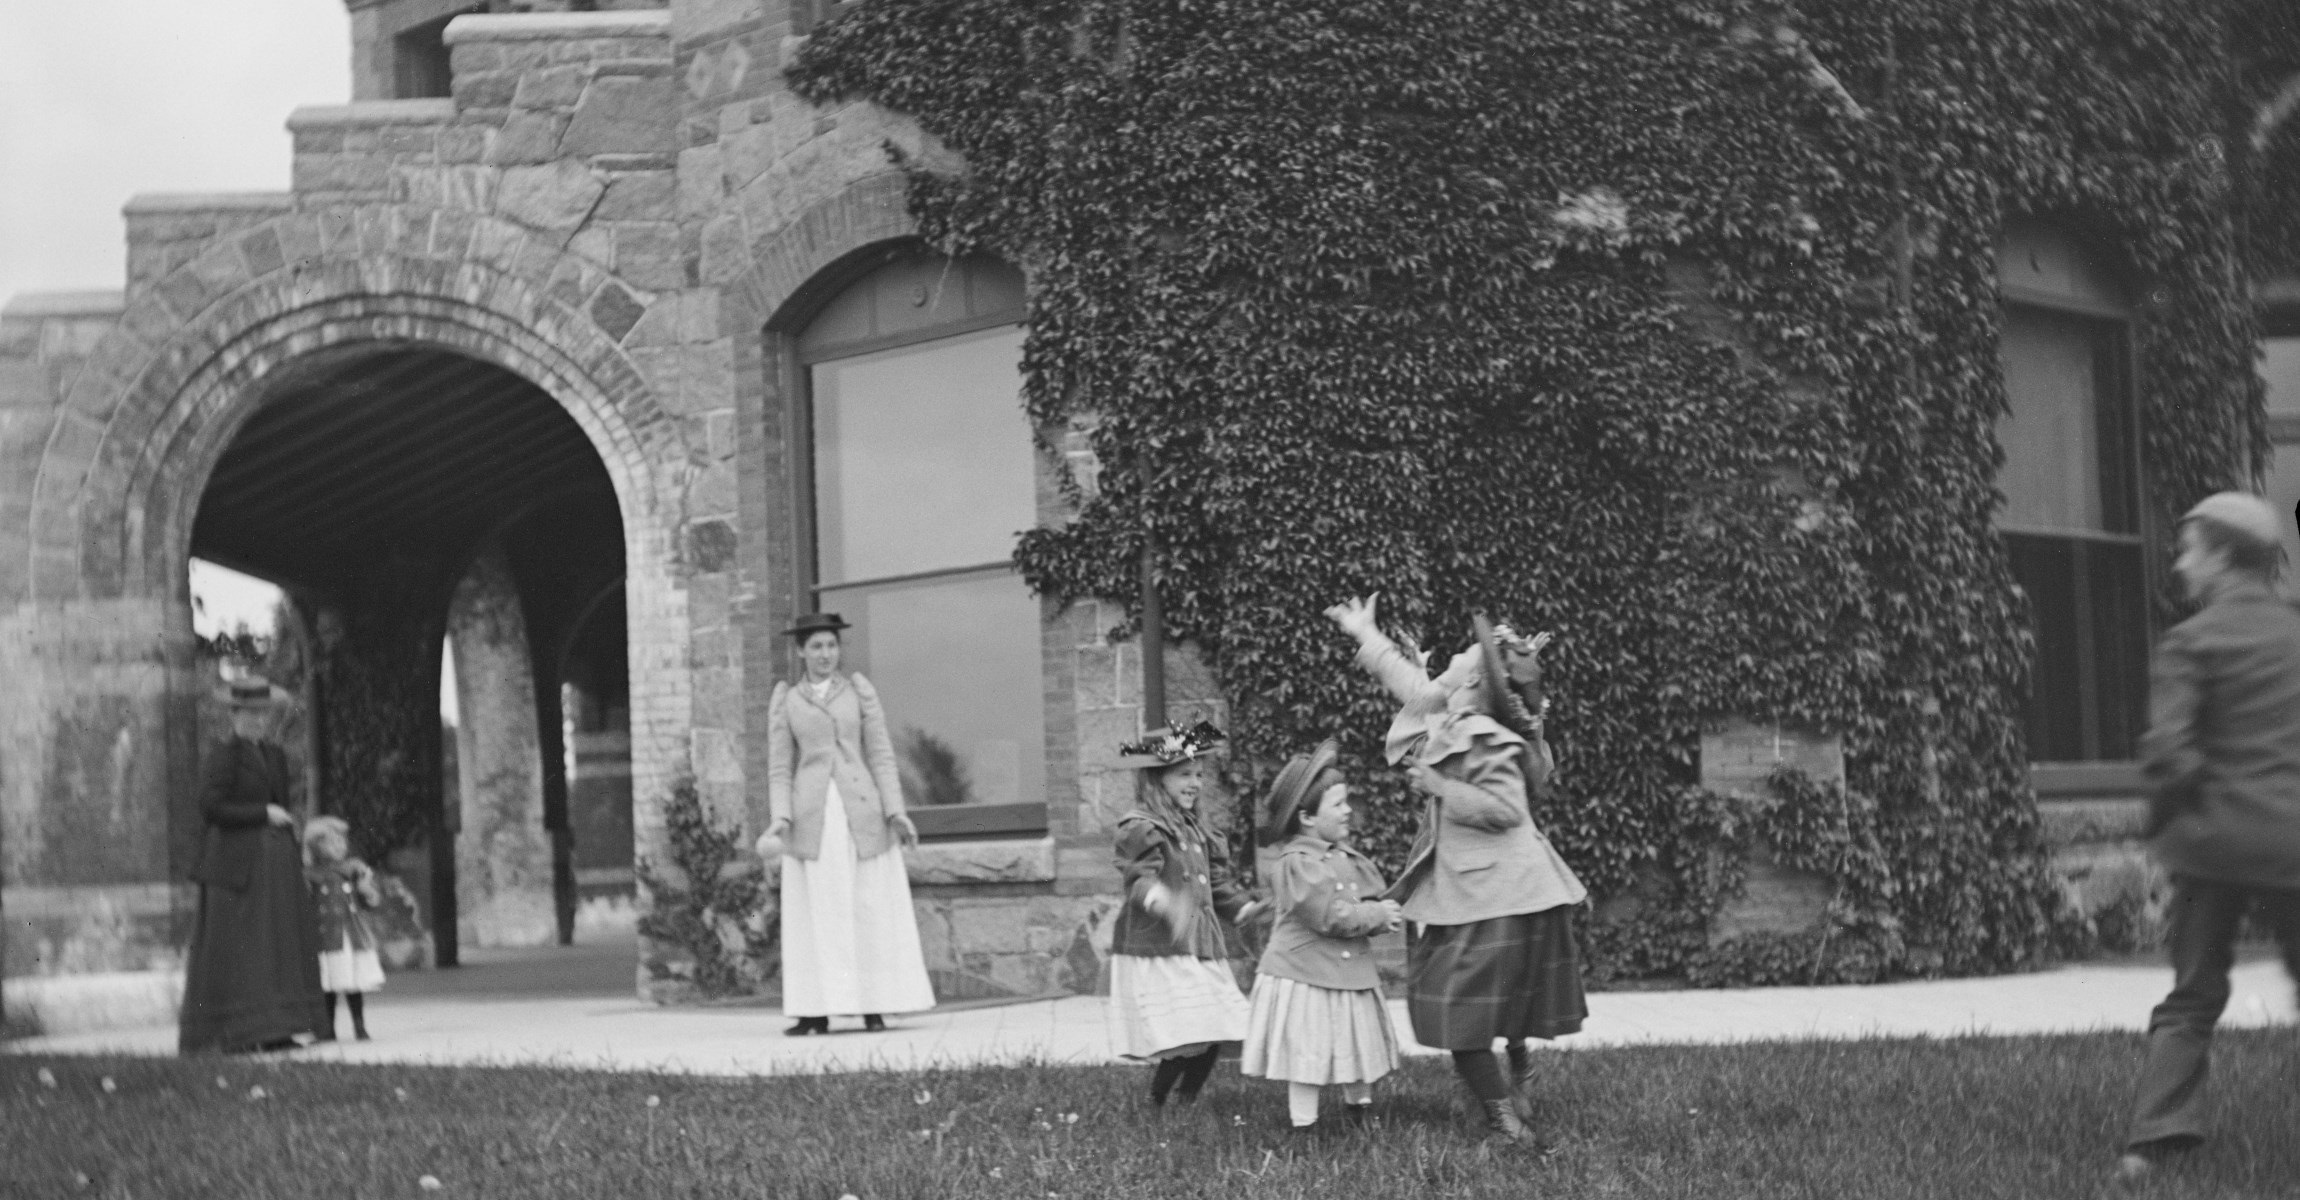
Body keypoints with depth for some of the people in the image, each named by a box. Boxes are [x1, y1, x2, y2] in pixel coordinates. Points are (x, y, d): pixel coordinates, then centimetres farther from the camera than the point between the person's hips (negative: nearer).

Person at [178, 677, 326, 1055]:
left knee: (277, 941, 3)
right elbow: (211, 807, -16)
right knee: (233, 947, -5)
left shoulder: (275, 756, 16)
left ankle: (273, 1031, 4)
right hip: (237, 860, -7)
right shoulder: (222, 757, -5)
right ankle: (233, 1034, -3)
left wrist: (293, 862, 19)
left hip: (276, 859, 7)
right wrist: (263, 813, -15)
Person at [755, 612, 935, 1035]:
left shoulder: (860, 690, 9)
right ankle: (817, 1011, -2)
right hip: (811, 816, 0)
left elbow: (880, 754, 5)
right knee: (814, 911, -3)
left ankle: (875, 1008, 5)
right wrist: (780, 819, -7)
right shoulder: (784, 702, 10)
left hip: (861, 811, 0)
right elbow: (779, 768, 7)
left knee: (870, 906, 0)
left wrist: (896, 811, -4)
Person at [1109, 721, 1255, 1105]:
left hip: (1202, 950, 9)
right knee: (1183, 1041, -15)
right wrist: (1162, 901, -45)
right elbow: (1140, 879, -25)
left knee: (1211, 1037, 5)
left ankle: (1185, 1103, 18)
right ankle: (1155, 1104, 0)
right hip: (1157, 952, -8)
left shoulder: (1196, 829, 18)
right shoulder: (1141, 829, -11)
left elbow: (1218, 884, 26)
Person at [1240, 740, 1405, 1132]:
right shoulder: (1296, 863, -17)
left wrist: (1382, 912, -13)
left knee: (1361, 1052, 15)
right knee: (1309, 1055, -3)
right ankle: (1304, 1126, 5)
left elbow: (1374, 896, 12)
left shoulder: (1349, 858, 10)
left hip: (1351, 973, 8)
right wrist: (1376, 915, -15)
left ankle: (1360, 1111, 33)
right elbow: (1329, 915, -23)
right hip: (1305, 977, -8)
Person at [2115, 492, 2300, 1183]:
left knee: (2192, 996, 8)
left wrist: (2166, 822, 0)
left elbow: (2166, 749, -15)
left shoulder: (2189, 643, -6)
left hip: (2213, 839, -1)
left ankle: (2157, 1136, -1)